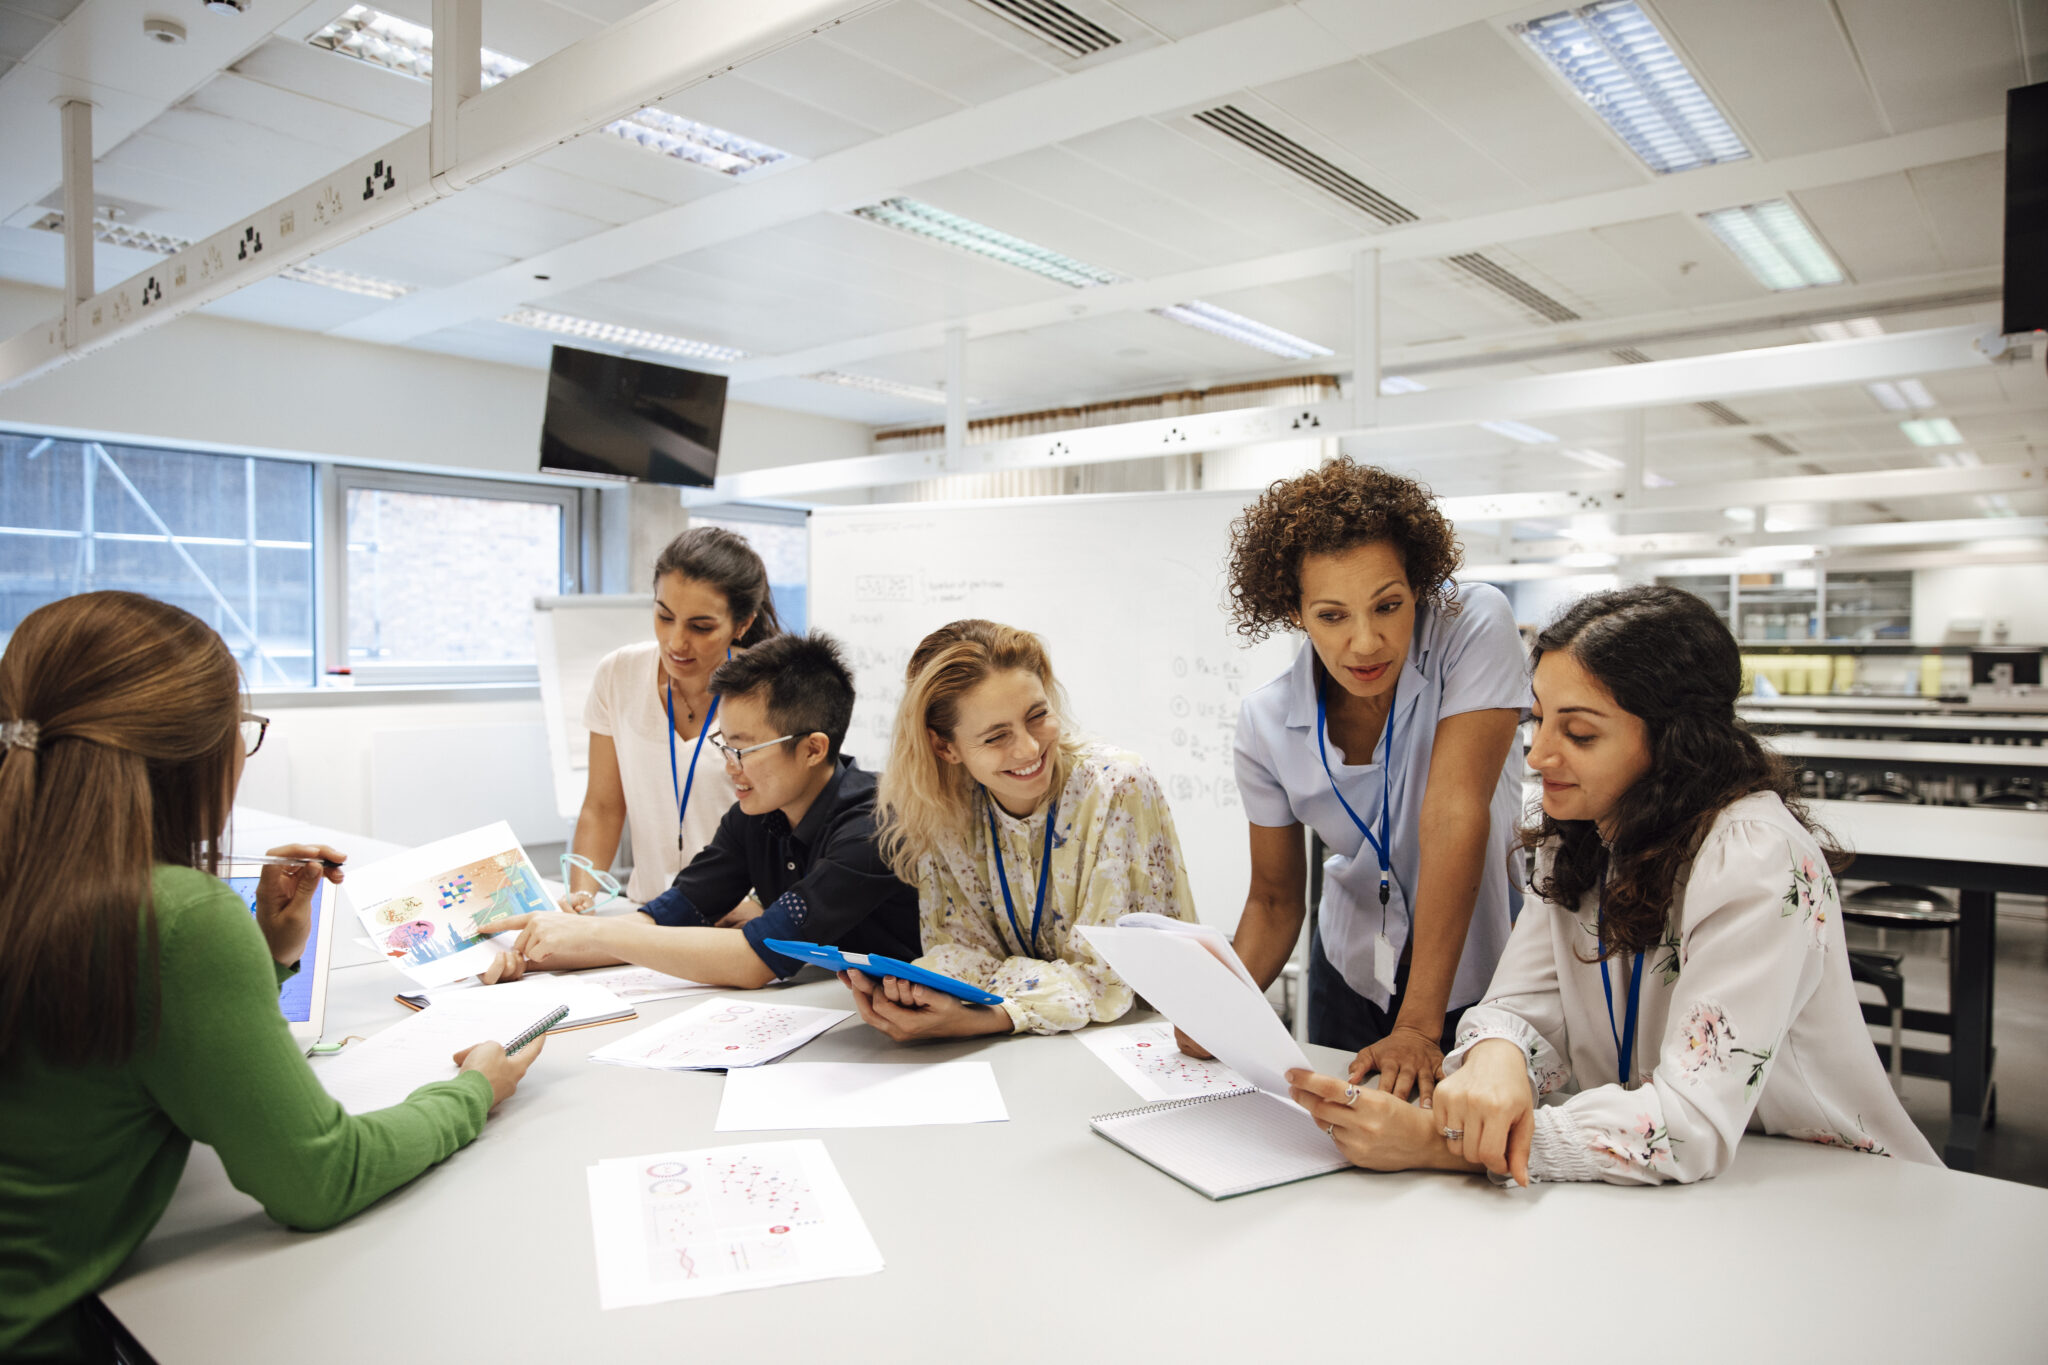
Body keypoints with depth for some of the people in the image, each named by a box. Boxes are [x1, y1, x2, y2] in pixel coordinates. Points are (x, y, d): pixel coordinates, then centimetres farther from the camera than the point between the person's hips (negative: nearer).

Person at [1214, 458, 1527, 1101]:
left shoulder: (1473, 624, -24)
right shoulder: (1266, 722, -14)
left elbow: (1454, 814, -30)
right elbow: (1275, 898, -5)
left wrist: (1419, 1027, -32)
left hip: (1481, 963, -2)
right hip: (1354, 971, 3)